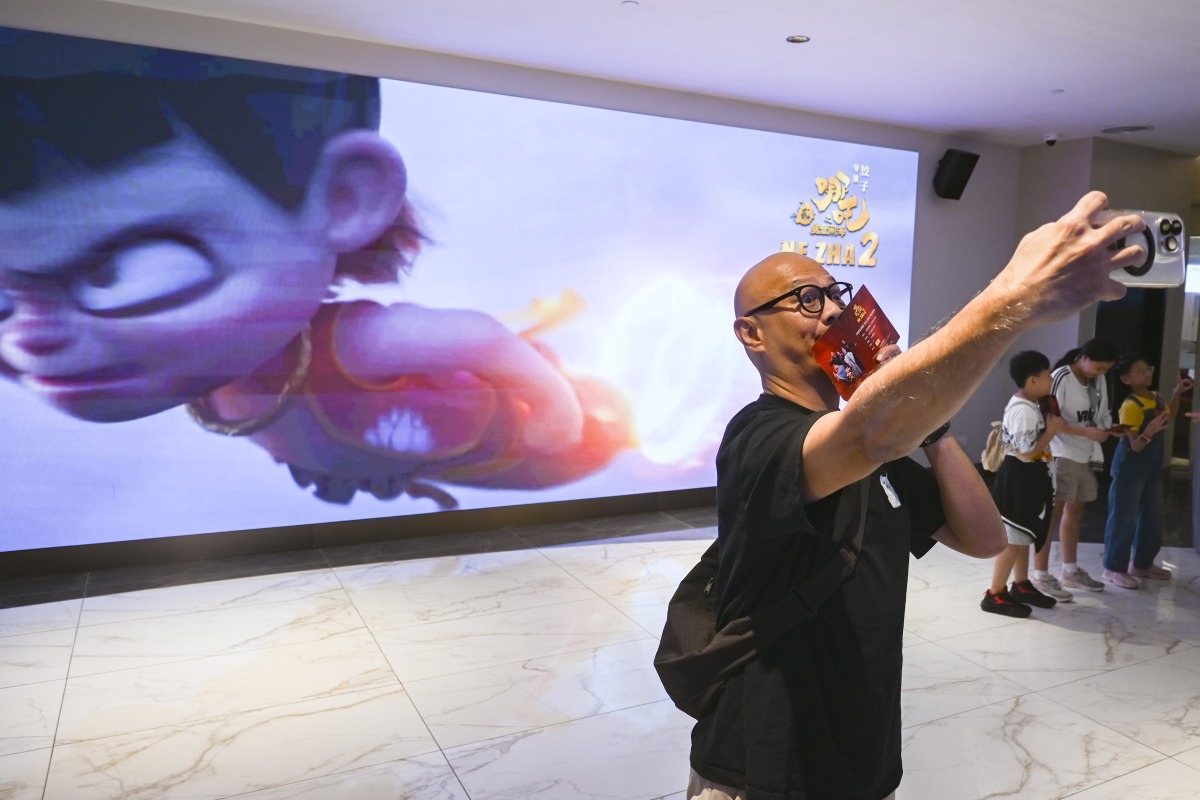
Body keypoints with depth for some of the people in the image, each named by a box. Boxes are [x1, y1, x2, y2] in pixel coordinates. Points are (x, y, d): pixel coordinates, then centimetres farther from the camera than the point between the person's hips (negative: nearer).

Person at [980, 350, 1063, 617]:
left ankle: (1021, 585, 33)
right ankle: (995, 594, 3)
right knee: (1012, 538, -4)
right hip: (1019, 479, -11)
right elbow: (1026, 453, -25)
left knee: (1022, 535, 20)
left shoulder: (1027, 406, 10)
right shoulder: (1024, 411, -23)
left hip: (1028, 479, 11)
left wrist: (1048, 425, 6)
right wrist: (1052, 430, -17)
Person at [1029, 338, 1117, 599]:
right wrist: (1085, 432, -24)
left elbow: (1102, 413, 17)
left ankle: (1069, 571, 27)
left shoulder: (1099, 380, 9)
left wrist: (1107, 429, -3)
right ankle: (1041, 576, -1)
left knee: (1075, 510, 15)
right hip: (1061, 455, -8)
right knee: (1053, 512, -6)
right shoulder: (1061, 378, -15)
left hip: (1086, 455, 8)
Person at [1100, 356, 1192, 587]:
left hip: (1152, 468, 9)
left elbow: (1168, 413, 29)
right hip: (1130, 469, -9)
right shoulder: (1130, 406, -22)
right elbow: (1134, 446, -23)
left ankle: (1142, 563, 30)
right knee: (1124, 518, -4)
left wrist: (1177, 393, 16)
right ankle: (1113, 568, 4)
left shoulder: (1155, 398, 4)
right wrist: (1149, 432, -40)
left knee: (1153, 517, 17)